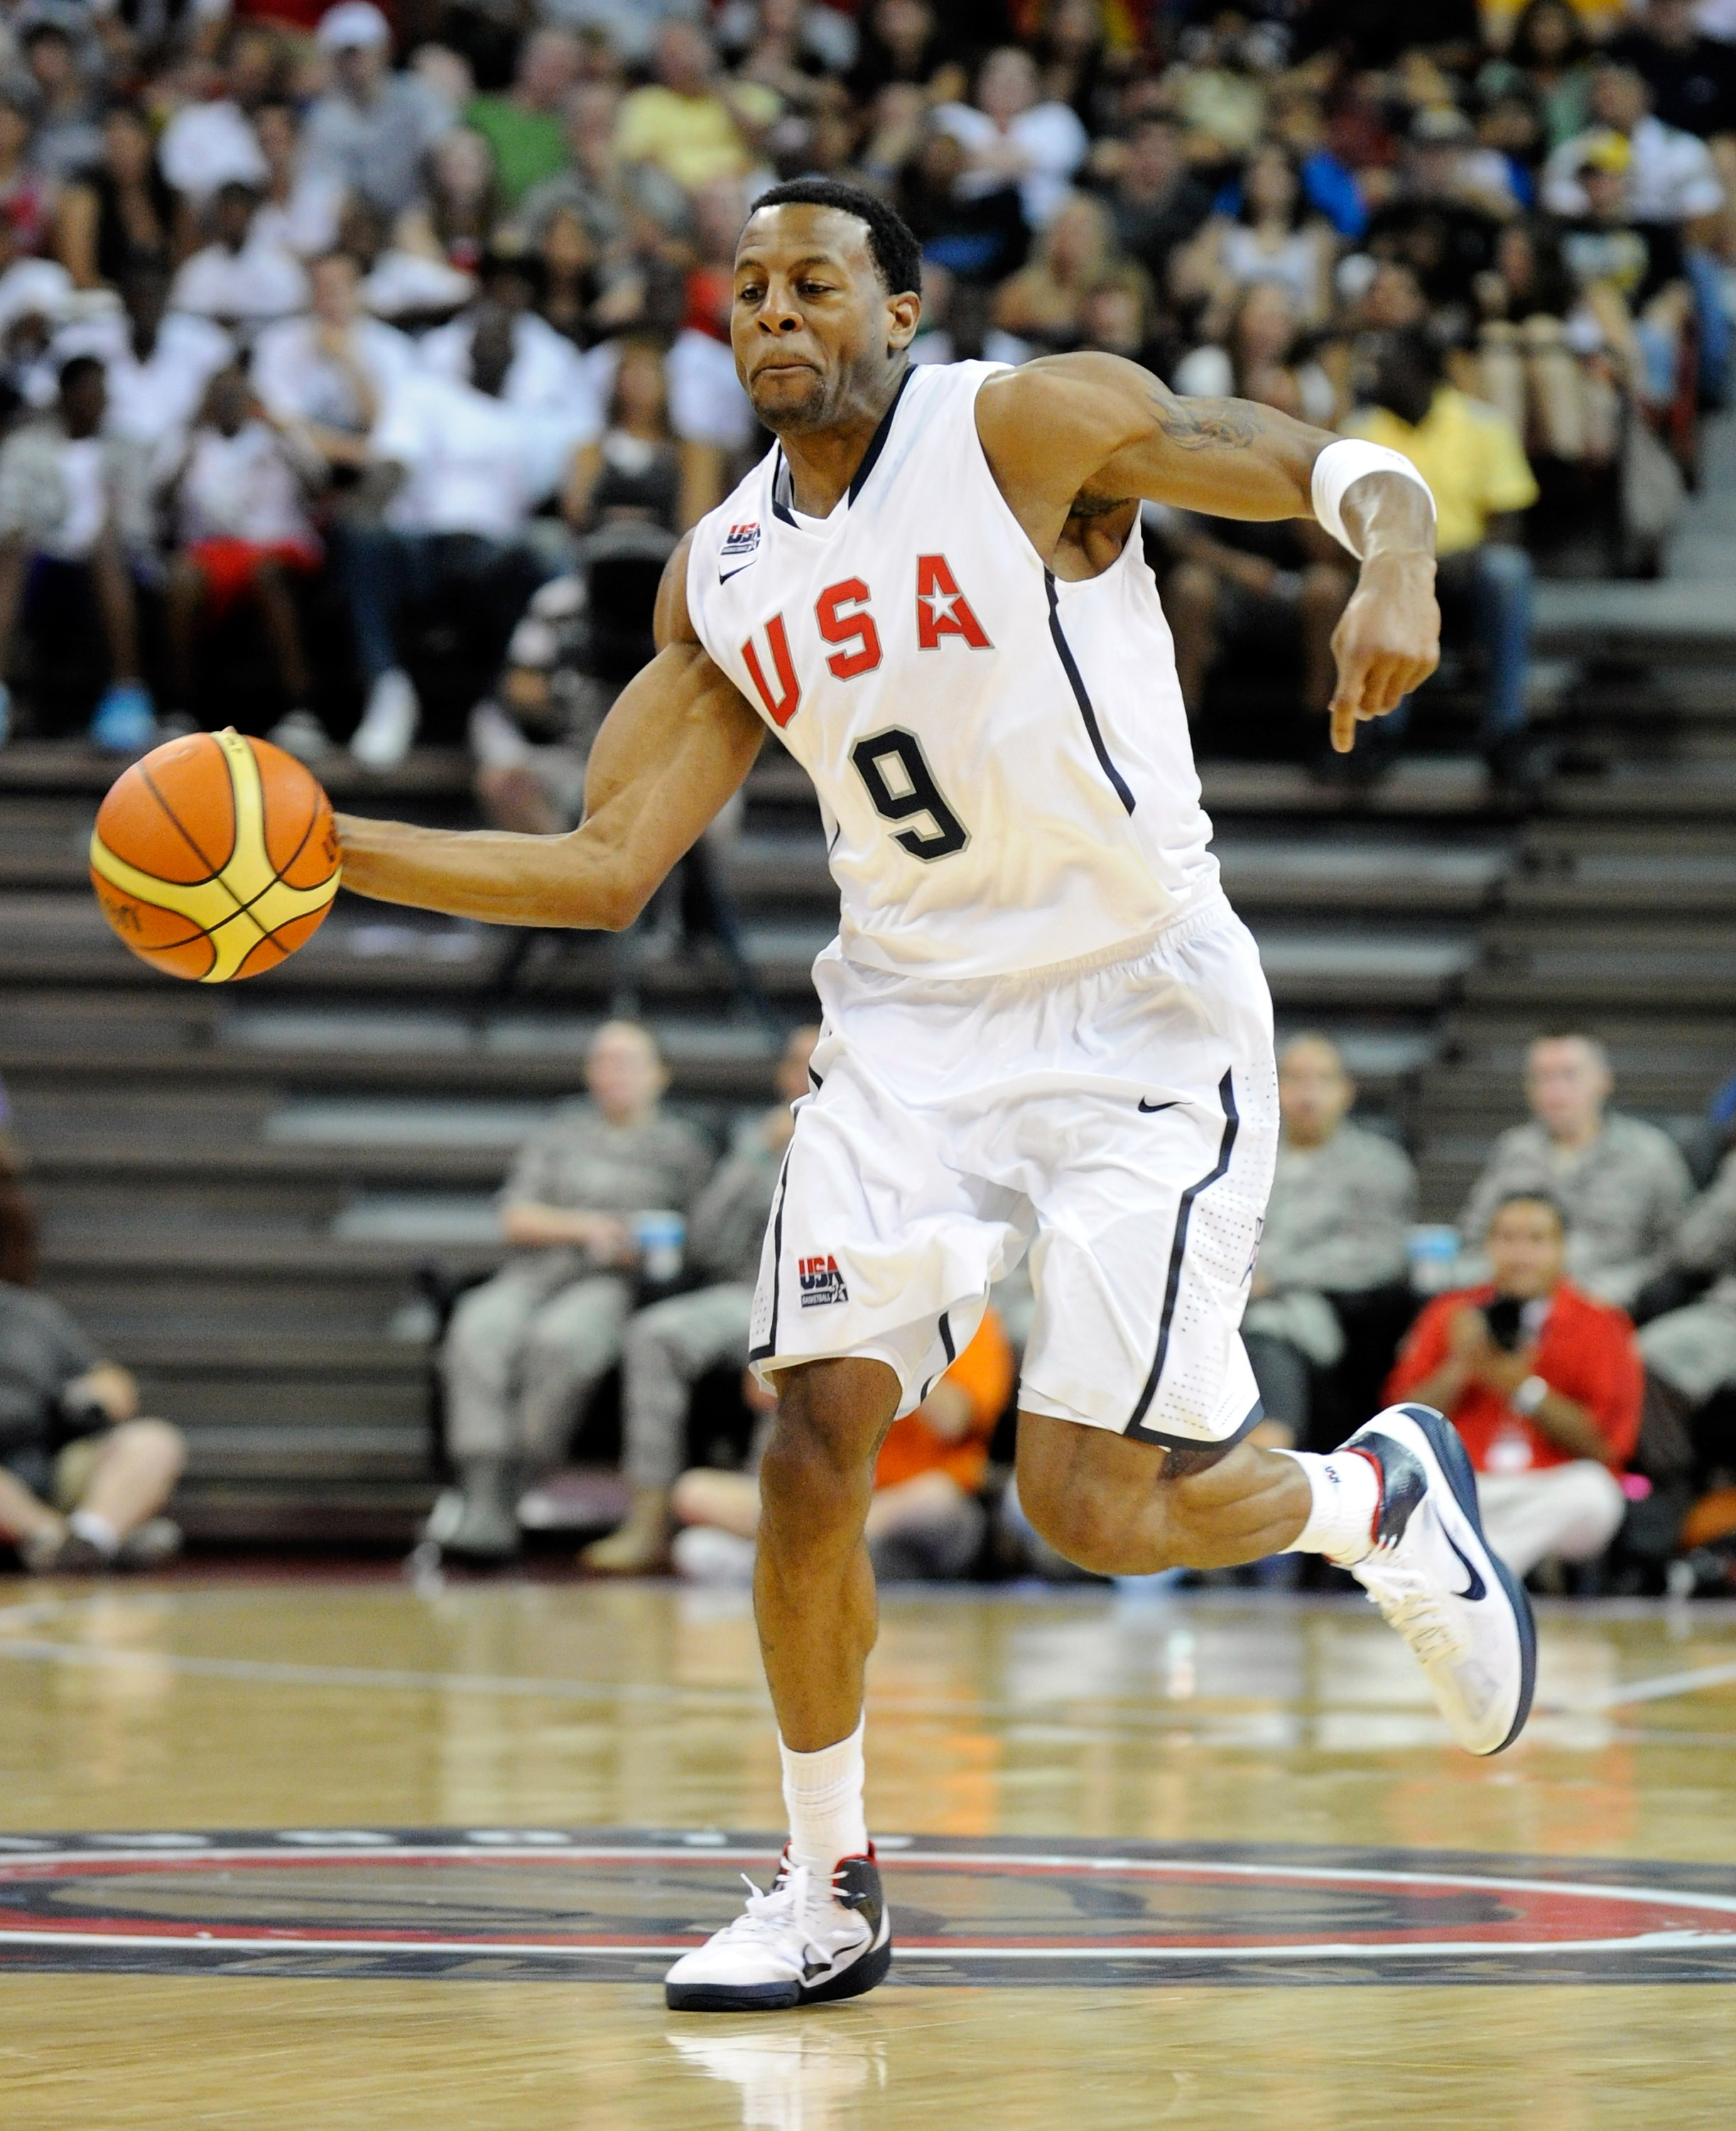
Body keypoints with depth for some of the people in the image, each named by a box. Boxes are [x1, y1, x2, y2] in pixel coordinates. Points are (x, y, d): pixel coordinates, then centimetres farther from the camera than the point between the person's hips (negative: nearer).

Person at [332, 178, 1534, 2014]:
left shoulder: (1033, 427, -9)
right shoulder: (721, 577, 7)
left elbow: (1342, 469, -9)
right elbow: (607, 870, 6)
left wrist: (1393, 573, -32)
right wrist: (335, 849, -5)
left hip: (1141, 1029, -5)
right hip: (912, 1028, 5)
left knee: (1089, 1507, -10)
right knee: (814, 1435, -10)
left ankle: (1381, 1493, 22)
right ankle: (828, 1894, 5)